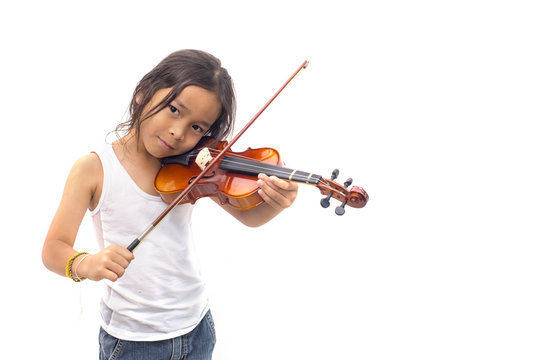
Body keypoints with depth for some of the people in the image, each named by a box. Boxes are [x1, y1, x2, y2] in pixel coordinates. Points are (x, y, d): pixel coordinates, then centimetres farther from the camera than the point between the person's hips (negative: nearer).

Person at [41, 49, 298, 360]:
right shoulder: (95, 168, -12)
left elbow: (248, 215, -3)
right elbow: (53, 249, -13)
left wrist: (275, 204, -26)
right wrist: (85, 264, -36)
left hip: (197, 327, 3)